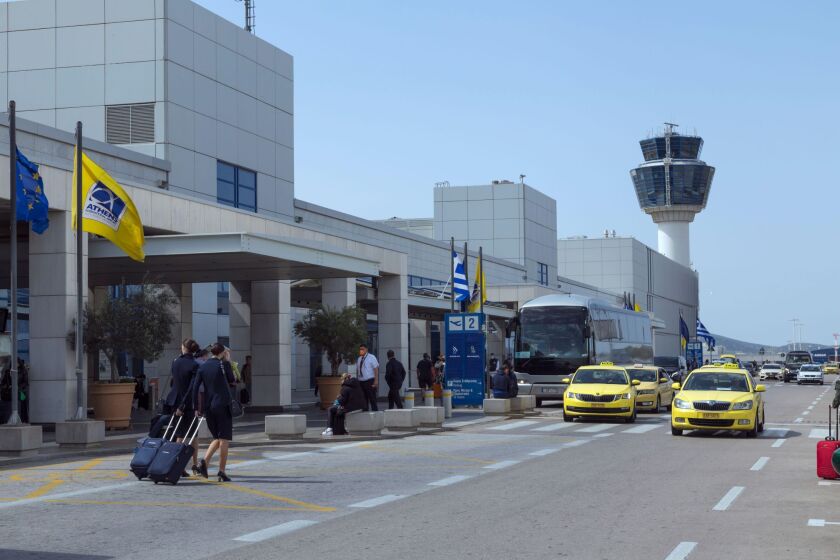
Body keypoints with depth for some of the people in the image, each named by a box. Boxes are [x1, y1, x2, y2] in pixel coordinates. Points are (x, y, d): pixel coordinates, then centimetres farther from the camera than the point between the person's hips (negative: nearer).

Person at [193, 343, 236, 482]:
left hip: (208, 406, 5)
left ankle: (204, 461, -5)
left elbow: (195, 388, 2)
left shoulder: (203, 367, 7)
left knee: (217, 438, 17)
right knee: (224, 439, 1)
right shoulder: (224, 364, -6)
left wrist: (197, 408, 6)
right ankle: (222, 472, -2)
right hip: (223, 405, -5)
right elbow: (232, 380, 10)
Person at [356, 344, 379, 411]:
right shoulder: (359, 359, 14)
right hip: (361, 382, 6)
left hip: (370, 381, -6)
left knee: (372, 399, -8)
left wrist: (376, 381, -17)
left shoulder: (371, 357, -3)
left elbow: (376, 369, -9)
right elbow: (357, 370, 16)